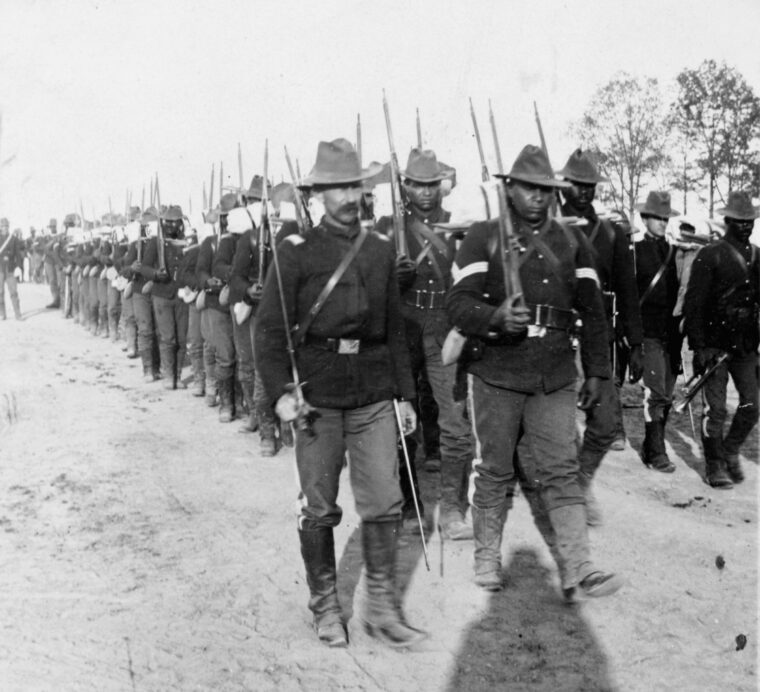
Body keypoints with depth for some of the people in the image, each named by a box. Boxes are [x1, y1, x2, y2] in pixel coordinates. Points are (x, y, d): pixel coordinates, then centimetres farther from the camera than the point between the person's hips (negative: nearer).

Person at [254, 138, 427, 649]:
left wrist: (406, 393, 13)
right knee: (318, 508, 7)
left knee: (385, 502, 2)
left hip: (375, 396, 3)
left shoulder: (382, 249, 9)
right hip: (318, 396, -3)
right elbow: (270, 326, -6)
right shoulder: (297, 251, -4)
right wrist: (280, 391, -17)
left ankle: (383, 608, 18)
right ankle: (325, 605, 25)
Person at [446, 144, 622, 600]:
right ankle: (488, 557, 24)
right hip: (496, 374, -2)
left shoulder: (572, 242, 11)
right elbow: (459, 303, -10)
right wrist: (497, 317, -29)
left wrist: (597, 371, 10)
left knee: (561, 472, -2)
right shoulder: (483, 237, 0)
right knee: (495, 472, 8)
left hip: (556, 378, 2)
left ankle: (578, 572, -1)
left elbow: (592, 311, 14)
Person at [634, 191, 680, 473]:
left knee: (666, 395, 9)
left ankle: (651, 447, 20)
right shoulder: (636, 250, -4)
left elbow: (675, 289, 18)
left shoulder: (670, 250, 14)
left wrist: (678, 326, 13)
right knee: (655, 394, -10)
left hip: (670, 331, 6)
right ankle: (656, 452, -4)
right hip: (649, 332, -6)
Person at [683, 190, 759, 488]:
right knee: (716, 410, -2)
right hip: (716, 344, -5)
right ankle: (715, 466, 14)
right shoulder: (709, 256, -5)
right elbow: (694, 304, -7)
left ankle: (730, 452, 28)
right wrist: (698, 346, -11)